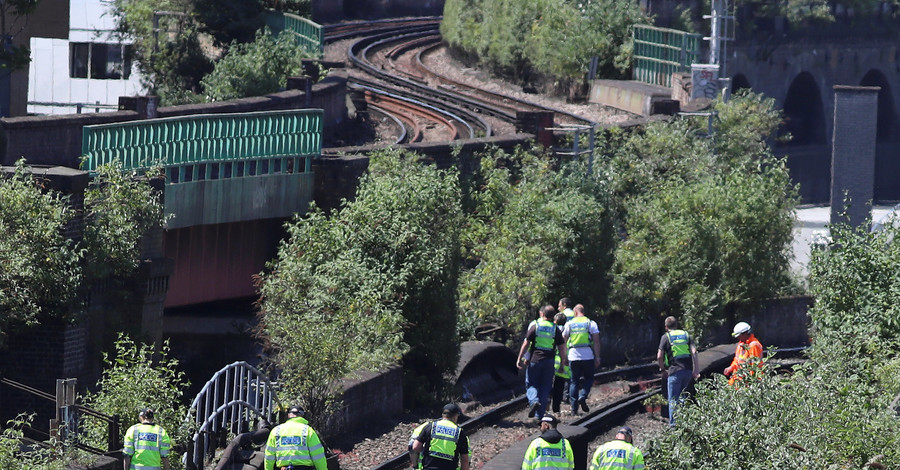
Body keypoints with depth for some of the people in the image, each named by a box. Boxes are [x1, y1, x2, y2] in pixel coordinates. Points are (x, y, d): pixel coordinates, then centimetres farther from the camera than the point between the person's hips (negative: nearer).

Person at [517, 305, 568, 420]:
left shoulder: (535, 326, -2)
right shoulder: (555, 329, 4)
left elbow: (526, 344, -3)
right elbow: (561, 348, 5)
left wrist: (519, 359, 3)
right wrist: (563, 361, 16)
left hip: (535, 359, -2)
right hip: (549, 361, 2)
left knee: (531, 384, 10)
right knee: (545, 388, 8)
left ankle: (534, 401, -21)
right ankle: (539, 416, 5)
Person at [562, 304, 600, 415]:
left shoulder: (569, 324, 8)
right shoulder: (591, 323, 3)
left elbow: (563, 341, 8)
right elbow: (596, 341, -3)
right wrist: (597, 357, 0)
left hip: (573, 356, 1)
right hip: (588, 356, -1)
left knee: (574, 381, 8)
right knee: (589, 378, 14)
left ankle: (574, 408, 5)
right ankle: (583, 397, -11)